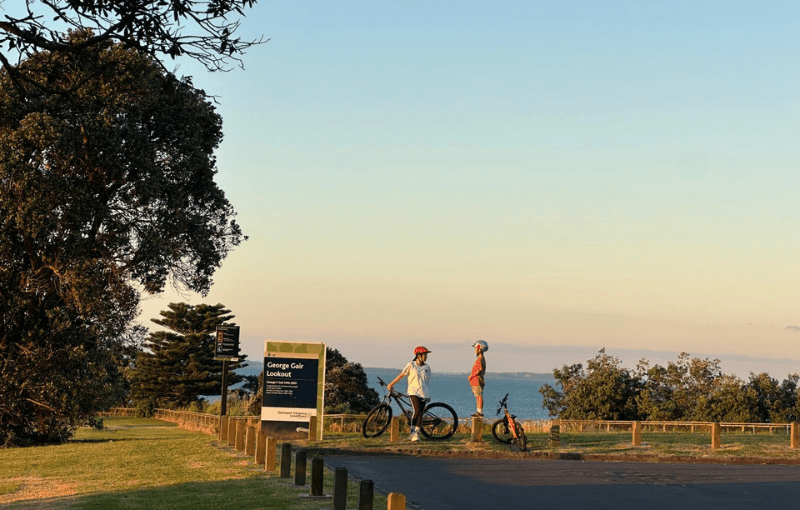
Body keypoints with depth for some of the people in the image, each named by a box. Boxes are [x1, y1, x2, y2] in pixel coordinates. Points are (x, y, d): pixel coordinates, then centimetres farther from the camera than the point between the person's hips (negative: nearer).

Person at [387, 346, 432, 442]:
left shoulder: (427, 368, 11)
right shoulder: (411, 365, -1)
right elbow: (401, 375, 6)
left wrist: (428, 394, 19)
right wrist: (391, 384, 10)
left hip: (423, 393, 4)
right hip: (413, 391, -4)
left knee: (420, 413, 0)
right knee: (417, 411, -19)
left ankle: (417, 433, 7)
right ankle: (412, 432, -12)